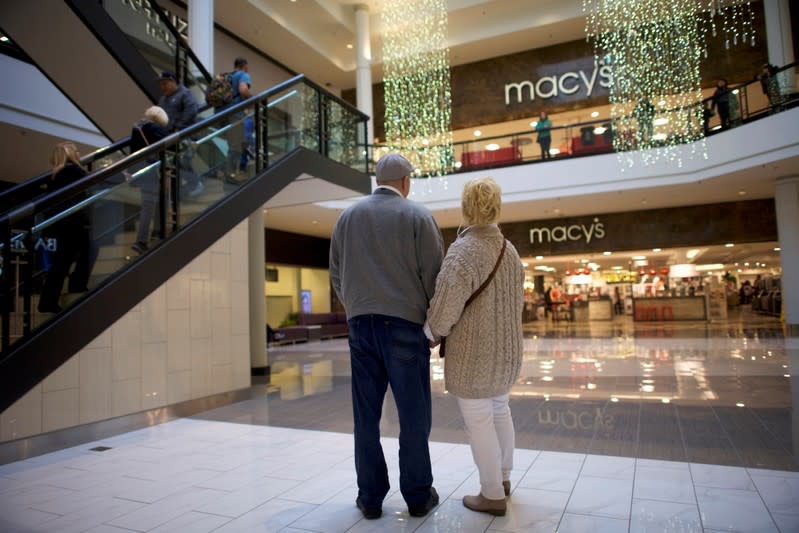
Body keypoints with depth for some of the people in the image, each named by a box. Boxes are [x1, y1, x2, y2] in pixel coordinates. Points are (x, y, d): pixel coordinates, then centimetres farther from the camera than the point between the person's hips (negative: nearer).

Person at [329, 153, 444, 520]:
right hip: (405, 325, -3)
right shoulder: (419, 216, -3)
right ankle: (418, 495, 18)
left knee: (366, 415, 9)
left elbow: (337, 276, 11)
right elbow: (434, 276, -6)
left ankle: (370, 497, 17)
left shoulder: (348, 217, 9)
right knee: (414, 415, 7)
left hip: (360, 325, 4)